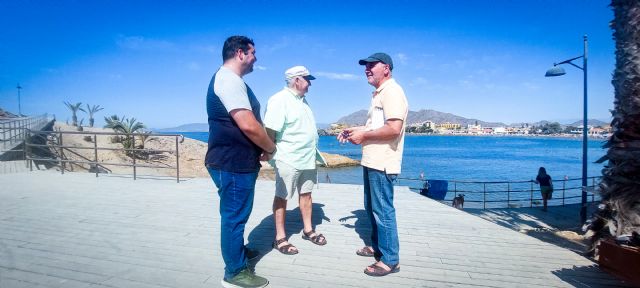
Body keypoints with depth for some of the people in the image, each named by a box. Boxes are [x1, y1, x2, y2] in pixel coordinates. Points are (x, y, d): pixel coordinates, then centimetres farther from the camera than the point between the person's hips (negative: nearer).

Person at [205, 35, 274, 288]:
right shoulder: (230, 79, -18)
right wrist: (270, 148, -11)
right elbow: (249, 126, -27)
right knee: (234, 216, 2)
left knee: (236, 215, 25)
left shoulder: (229, 79, 16)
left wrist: (262, 147, 14)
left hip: (235, 160, 11)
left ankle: (237, 251, 45)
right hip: (233, 163, -11)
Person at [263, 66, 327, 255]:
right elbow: (270, 131, -17)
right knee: (282, 197, 3)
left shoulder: (302, 99, 15)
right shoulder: (279, 100, -13)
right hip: (288, 160, -8)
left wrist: (314, 152, 19)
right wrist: (272, 155, -17)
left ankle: (308, 230, 30)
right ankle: (280, 238, 14)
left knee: (306, 194, 16)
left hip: (307, 158, 9)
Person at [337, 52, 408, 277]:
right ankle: (377, 246, 35)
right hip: (372, 161, 10)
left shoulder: (392, 91, -14)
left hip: (382, 163, -10)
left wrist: (363, 135, -15)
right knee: (372, 208, 19)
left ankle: (390, 260, 11)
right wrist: (356, 130, 13)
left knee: (383, 211, -2)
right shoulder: (379, 93, 19)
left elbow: (393, 128, -25)